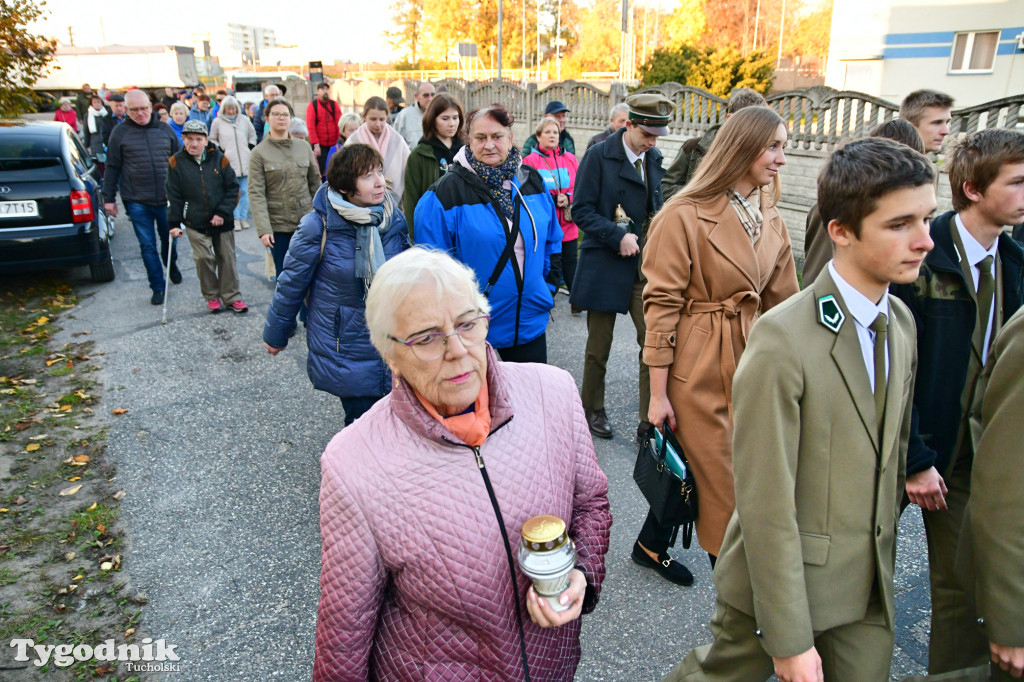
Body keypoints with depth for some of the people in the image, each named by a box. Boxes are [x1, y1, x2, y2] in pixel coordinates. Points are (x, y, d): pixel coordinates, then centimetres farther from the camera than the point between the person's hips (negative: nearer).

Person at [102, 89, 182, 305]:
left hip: (166, 199, 2)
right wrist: (109, 198, 2)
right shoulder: (120, 133, 0)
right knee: (147, 245, 2)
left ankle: (172, 266, 46)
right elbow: (112, 168, 4)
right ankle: (158, 287, 11)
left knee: (169, 239, 16)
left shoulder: (165, 130, 5)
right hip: (136, 201, -1)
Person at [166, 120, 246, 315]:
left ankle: (232, 297, 18)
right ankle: (212, 296, 16)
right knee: (203, 259, -2)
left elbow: (232, 188, -1)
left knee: (227, 258, 7)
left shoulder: (219, 159, -3)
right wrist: (174, 223, -3)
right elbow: (174, 196, -1)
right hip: (195, 223, -1)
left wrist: (223, 213, -10)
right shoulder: (177, 162, -3)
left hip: (222, 221, 1)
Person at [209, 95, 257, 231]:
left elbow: (252, 135, 21)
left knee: (244, 191, 5)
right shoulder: (217, 122, 3)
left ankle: (243, 217, 13)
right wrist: (220, 151, 0)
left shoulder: (244, 120, 7)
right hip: (228, 162, -2)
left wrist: (250, 148, 8)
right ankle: (236, 219, 2)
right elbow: (212, 139, 13)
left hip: (245, 162, 2)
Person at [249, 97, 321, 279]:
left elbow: (315, 182, 10)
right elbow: (256, 194, -9)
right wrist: (263, 229, -17)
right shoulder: (259, 153, -3)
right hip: (278, 224, -2)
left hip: (307, 221, 2)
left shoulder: (304, 147, 5)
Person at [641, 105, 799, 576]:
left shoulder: (770, 219, 8)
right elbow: (661, 306, -14)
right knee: (721, 484, 5)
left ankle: (652, 544, 41)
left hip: (746, 361, 7)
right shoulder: (684, 216, -14)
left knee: (692, 468, 17)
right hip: (697, 367, -6)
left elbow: (781, 300, 13)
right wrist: (658, 393, -14)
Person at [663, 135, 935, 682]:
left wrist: (882, 550, 17)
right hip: (781, 579, -6)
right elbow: (766, 502, -23)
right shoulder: (782, 339, -25)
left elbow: (895, 448, 11)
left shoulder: (901, 321, 1)